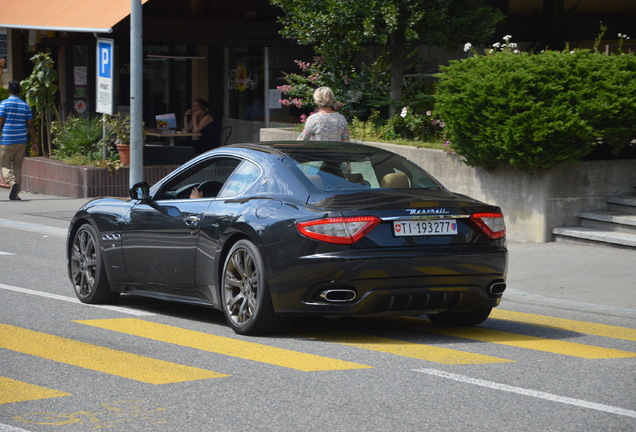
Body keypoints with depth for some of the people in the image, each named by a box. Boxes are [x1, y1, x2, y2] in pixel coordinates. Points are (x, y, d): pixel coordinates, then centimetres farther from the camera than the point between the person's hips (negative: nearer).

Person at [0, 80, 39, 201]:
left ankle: (12, 182, -25)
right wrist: (35, 143, 10)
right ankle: (15, 194, 7)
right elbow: (30, 126, 6)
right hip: (21, 141, 3)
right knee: (17, 167, 11)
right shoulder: (25, 106, 7)